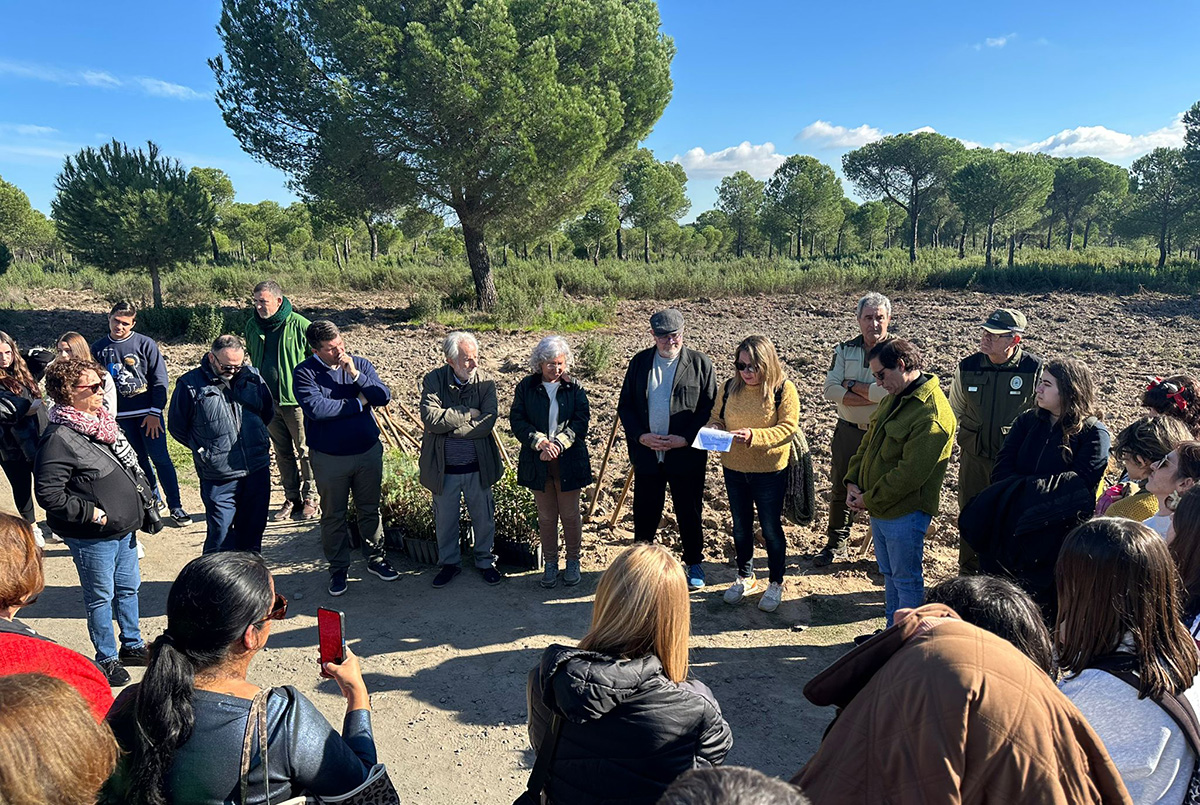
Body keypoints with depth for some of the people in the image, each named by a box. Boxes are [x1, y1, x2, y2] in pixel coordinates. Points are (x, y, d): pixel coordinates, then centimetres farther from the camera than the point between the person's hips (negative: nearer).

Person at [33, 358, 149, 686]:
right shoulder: (59, 438, -20)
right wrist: (92, 514, -20)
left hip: (124, 528, 8)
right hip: (92, 538, -8)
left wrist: (143, 500, 12)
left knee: (129, 588, 20)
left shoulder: (102, 421, 6)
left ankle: (132, 645, 37)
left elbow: (130, 465, 18)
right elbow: (48, 494, -21)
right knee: (100, 597, 8)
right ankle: (107, 660, 24)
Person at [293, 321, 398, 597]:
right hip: (329, 458, -2)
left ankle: (376, 559, 33)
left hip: (368, 452, 3)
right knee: (333, 516, 11)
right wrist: (358, 402, -16)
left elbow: (383, 397, -11)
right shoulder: (305, 373, -11)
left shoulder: (360, 364, -2)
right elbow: (316, 408, -26)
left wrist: (355, 374, -23)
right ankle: (338, 569, 27)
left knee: (370, 510, 16)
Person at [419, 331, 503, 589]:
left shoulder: (485, 381, -8)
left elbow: (487, 423, -18)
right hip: (443, 468, 0)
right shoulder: (433, 380, -9)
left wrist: (449, 426, -20)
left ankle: (485, 561, 36)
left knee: (484, 518, 14)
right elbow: (430, 418, -23)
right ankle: (449, 563, 37)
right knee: (445, 519, 16)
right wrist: (467, 414, -20)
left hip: (478, 466, 0)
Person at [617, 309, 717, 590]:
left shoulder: (700, 363, -3)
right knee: (645, 513, 12)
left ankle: (694, 564, 30)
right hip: (646, 454, 2)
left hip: (687, 455, -2)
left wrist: (685, 439, -15)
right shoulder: (639, 362, 5)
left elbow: (710, 408, -4)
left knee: (689, 514, 11)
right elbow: (624, 405, 6)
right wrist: (640, 436, -9)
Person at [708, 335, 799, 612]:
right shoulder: (729, 387, 1)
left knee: (771, 529, 8)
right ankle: (745, 578, 35)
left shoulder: (784, 389, -12)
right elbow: (717, 417, 11)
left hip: (770, 472, -4)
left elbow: (788, 428, -18)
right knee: (740, 527, 16)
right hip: (734, 469, 4)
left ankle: (776, 583, 27)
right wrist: (714, 427, -13)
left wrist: (753, 435, -31)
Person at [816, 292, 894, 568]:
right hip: (848, 431, 4)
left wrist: (851, 385, -11)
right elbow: (830, 390, -8)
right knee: (841, 488, 14)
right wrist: (872, 396, -17)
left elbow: (888, 391, -23)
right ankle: (837, 544, 30)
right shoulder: (845, 349, 4)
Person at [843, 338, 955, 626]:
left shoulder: (932, 415, -24)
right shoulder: (895, 398, 7)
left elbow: (910, 473, -25)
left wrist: (869, 498, -17)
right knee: (889, 574, 22)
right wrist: (853, 482, -1)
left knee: (906, 580, 7)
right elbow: (868, 443, 12)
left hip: (905, 513, -9)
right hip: (878, 509, 9)